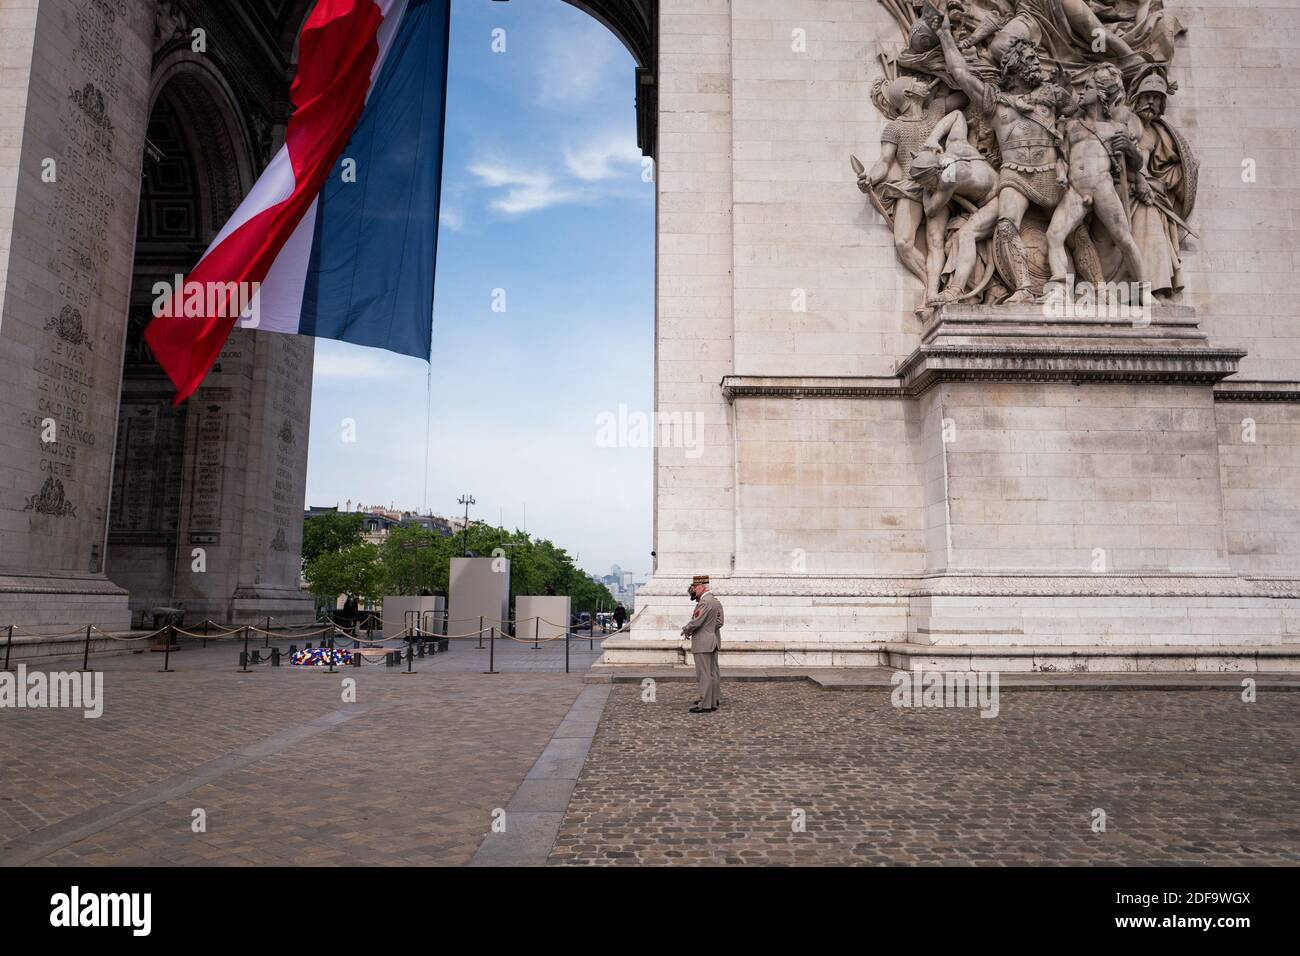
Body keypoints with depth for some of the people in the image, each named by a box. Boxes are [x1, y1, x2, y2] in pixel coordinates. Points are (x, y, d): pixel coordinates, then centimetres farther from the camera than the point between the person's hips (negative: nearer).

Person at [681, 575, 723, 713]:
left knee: (704, 674, -6)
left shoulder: (704, 602, -19)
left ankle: (705, 705, -4)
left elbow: (696, 622, -23)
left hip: (703, 643, -10)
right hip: (713, 641, 10)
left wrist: (685, 630, -4)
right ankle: (714, 699, 26)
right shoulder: (716, 601, 12)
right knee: (713, 672, 16)